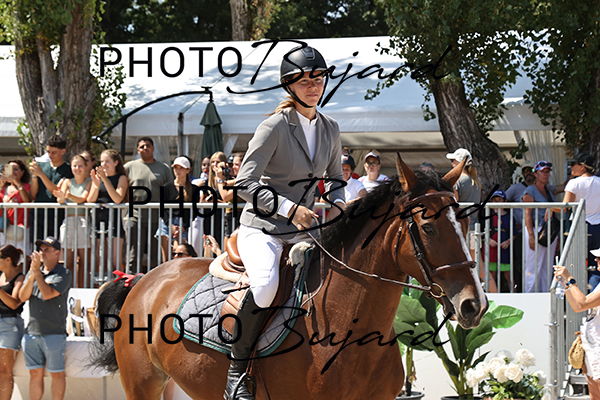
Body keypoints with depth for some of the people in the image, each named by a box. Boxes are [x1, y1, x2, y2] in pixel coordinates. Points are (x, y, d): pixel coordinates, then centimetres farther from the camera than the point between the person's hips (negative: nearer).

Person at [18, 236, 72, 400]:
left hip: (54, 333, -5)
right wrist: (32, 273, -9)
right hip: (32, 331, 5)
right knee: (35, 373, 7)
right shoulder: (33, 272, 14)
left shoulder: (63, 274, -3)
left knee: (56, 374, 1)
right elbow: (23, 297, 2)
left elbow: (47, 294, -17)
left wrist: (38, 271, -13)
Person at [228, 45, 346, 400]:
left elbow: (335, 180, 22)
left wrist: (338, 204, -1)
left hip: (305, 231, 7)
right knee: (266, 283, -35)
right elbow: (245, 182, -13)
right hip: (262, 227, -7)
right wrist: (290, 208, -23)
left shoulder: (330, 129, 9)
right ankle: (237, 370, -22)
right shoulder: (275, 127, -10)